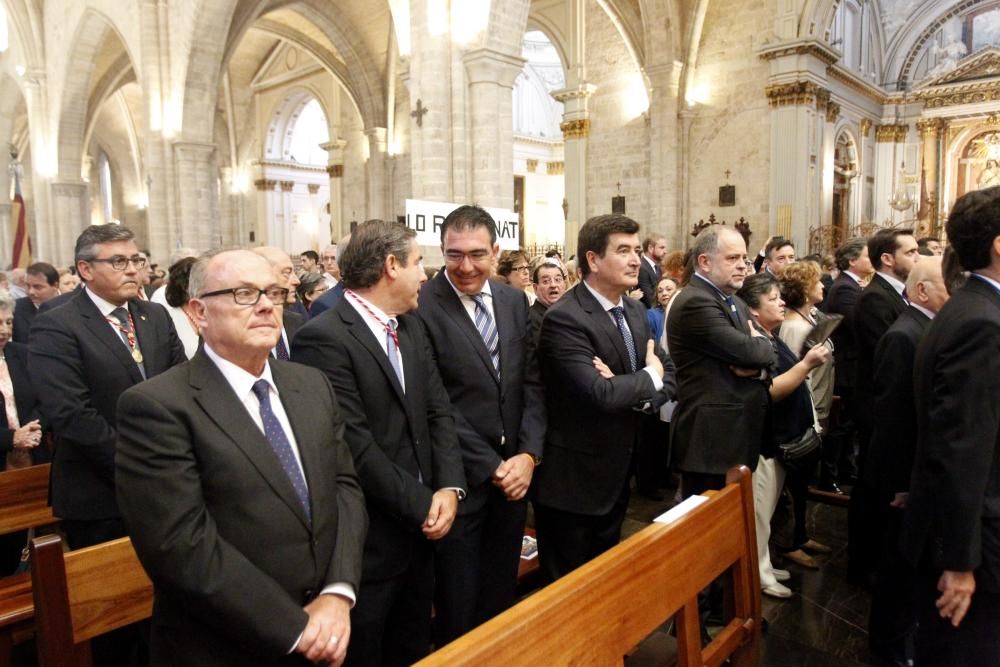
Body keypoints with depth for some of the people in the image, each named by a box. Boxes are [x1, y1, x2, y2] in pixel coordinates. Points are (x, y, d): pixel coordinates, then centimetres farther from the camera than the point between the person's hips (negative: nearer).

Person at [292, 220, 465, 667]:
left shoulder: (411, 327, 7)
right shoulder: (324, 338, -20)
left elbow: (439, 410, 5)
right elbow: (356, 447, -23)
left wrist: (450, 486, -9)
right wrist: (422, 506, -15)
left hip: (418, 530, 8)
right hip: (365, 540, -7)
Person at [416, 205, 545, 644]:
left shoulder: (515, 300, 5)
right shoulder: (422, 307, -14)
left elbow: (532, 382, 5)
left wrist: (528, 454, -7)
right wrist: (491, 466, -12)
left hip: (515, 469, 6)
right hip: (460, 476, -5)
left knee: (502, 596, 20)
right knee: (459, 605, 11)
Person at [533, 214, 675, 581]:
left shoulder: (635, 311, 6)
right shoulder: (564, 319, -22)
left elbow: (668, 376, 5)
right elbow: (598, 393, -32)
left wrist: (633, 392, -17)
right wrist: (648, 378, -14)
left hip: (618, 475, 8)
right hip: (571, 481, -8)